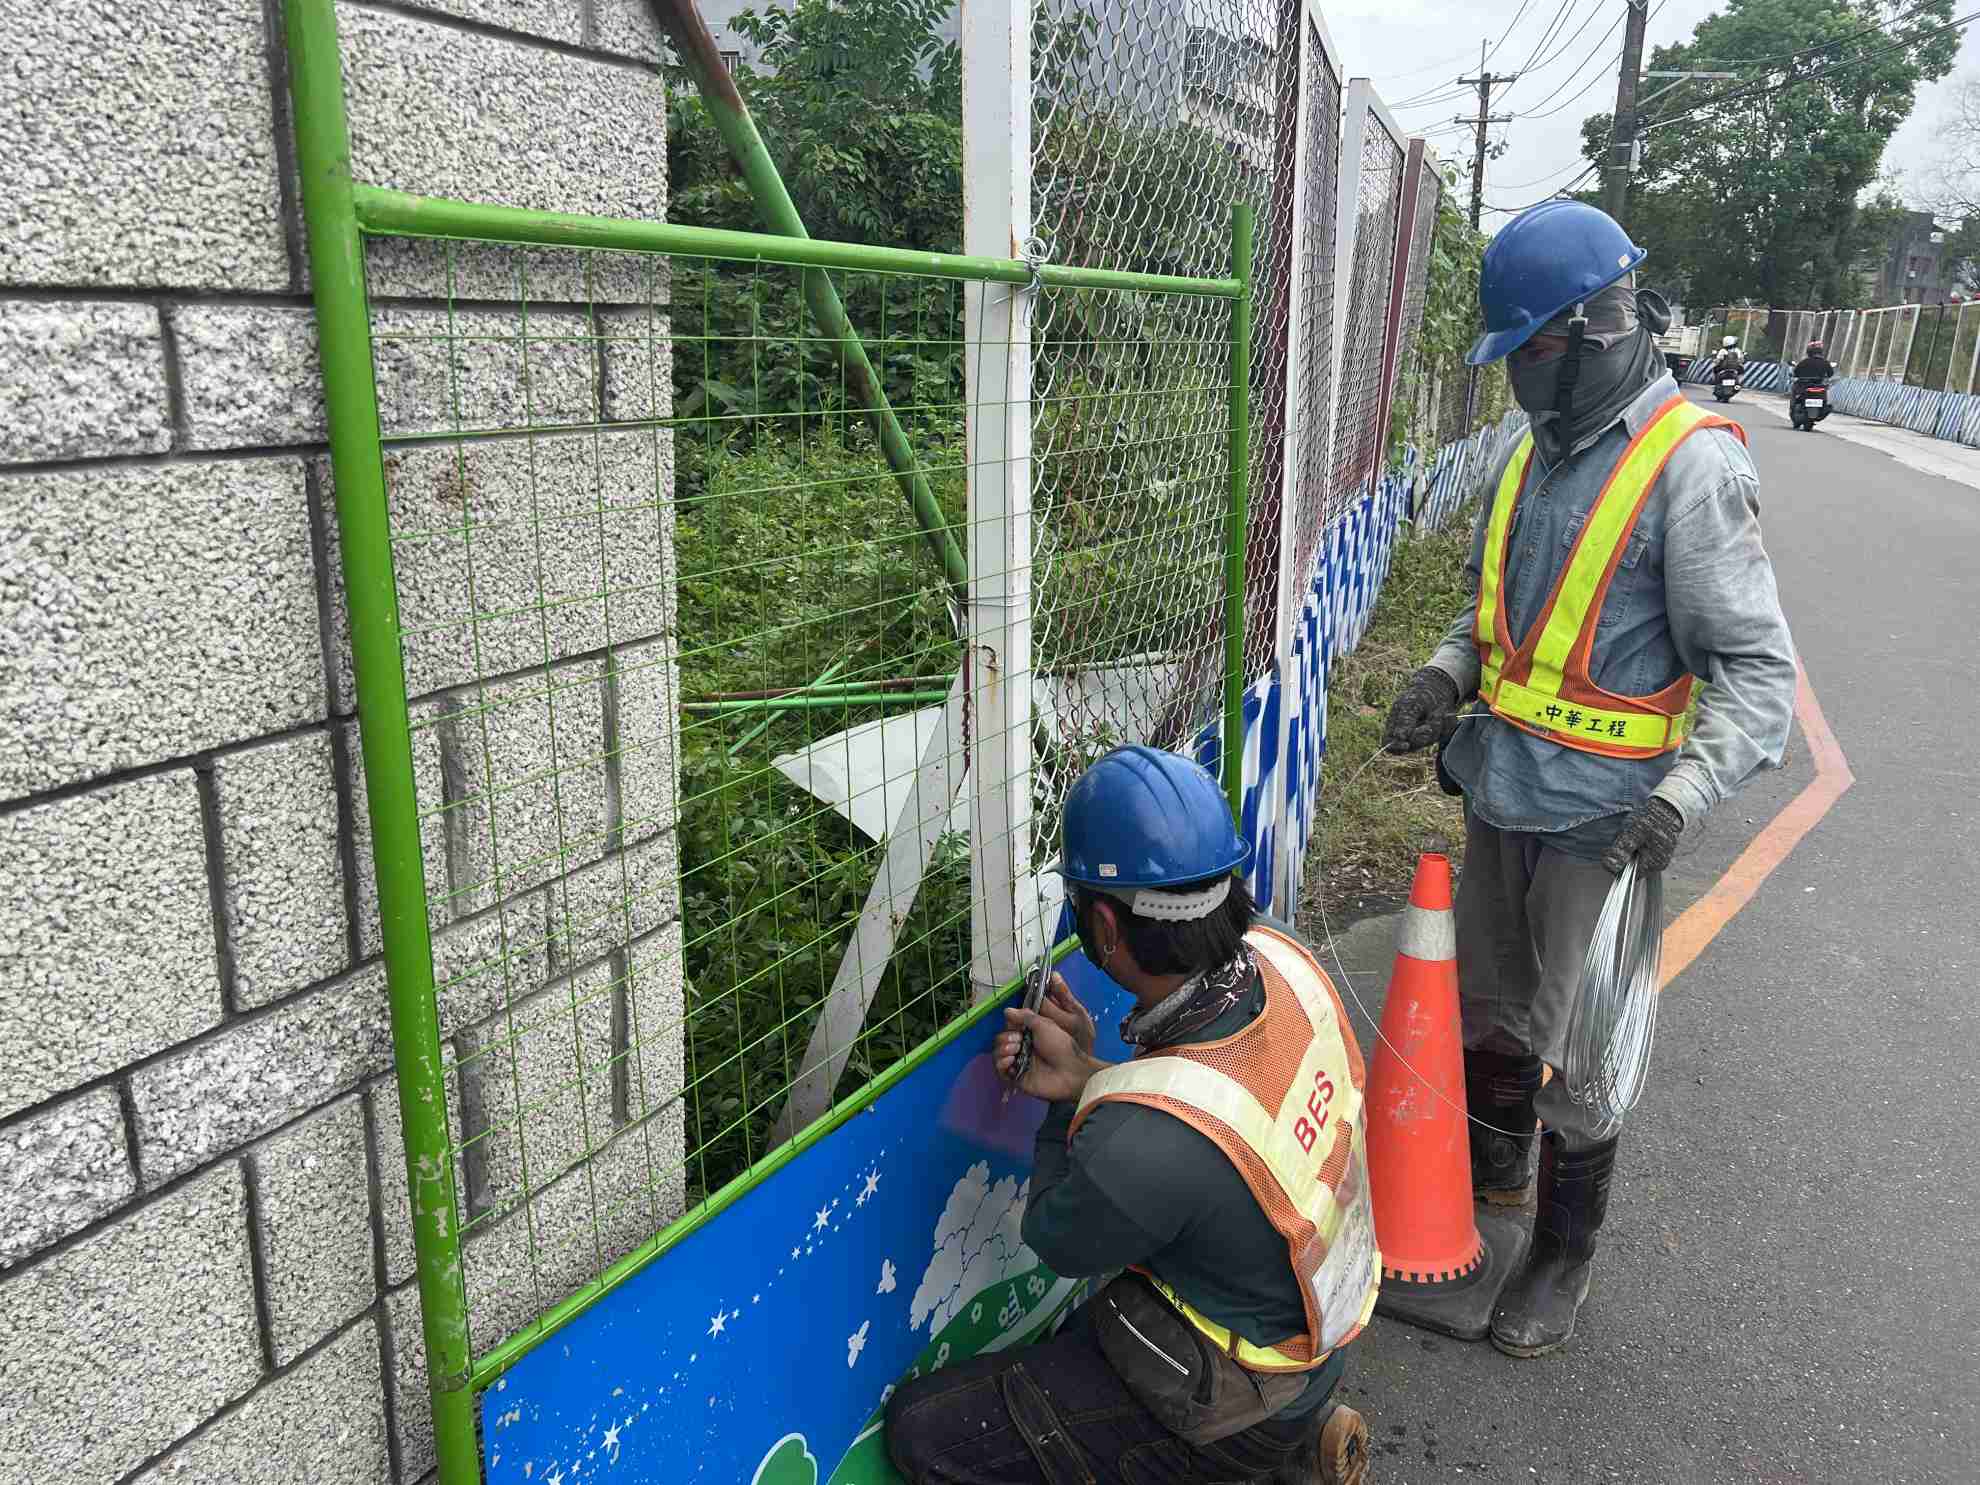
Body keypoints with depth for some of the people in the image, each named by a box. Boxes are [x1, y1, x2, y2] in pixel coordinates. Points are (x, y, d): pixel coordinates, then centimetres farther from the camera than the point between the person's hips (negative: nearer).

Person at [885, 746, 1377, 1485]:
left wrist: (1076, 1090, -4)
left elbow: (1058, 1242, -15)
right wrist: (1088, 1080, -10)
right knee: (1083, 1333, 29)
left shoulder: (1142, 1141, -39)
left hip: (1241, 1395, -8)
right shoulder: (1283, 959, -19)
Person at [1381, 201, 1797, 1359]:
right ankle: (1495, 1165, 48)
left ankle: (1565, 1256, 28)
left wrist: (1685, 794, -29)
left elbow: (1758, 667, -16)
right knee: (1489, 1008, 22)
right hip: (1500, 793, 7)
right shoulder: (1537, 452, 7)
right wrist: (1448, 675, -1)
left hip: (1601, 819, -7)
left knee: (1571, 1051, 6)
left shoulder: (1693, 465, -15)